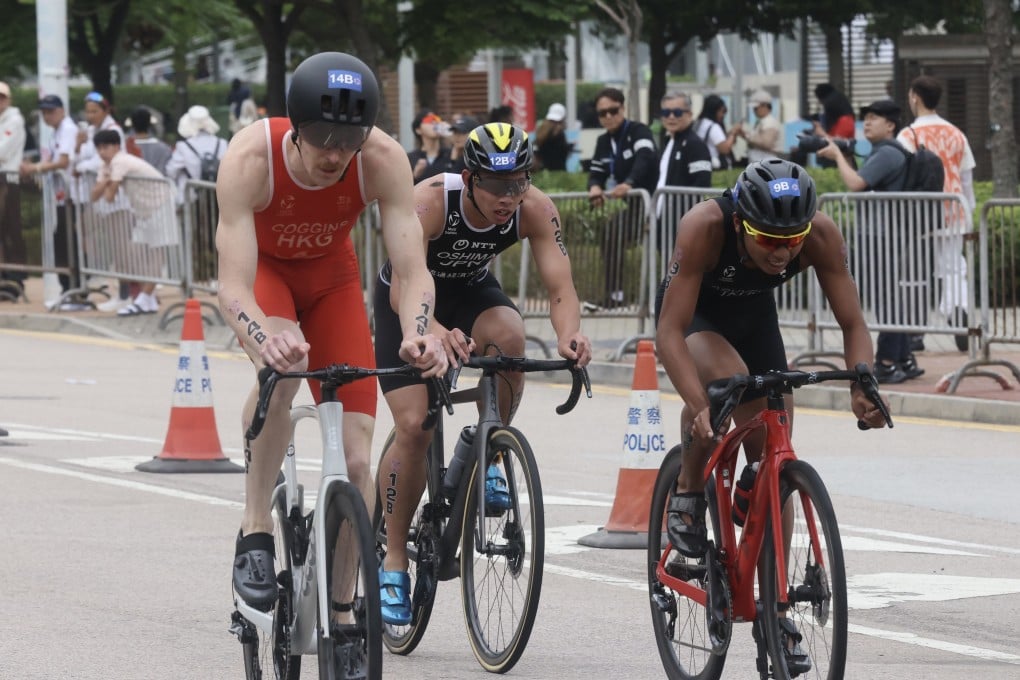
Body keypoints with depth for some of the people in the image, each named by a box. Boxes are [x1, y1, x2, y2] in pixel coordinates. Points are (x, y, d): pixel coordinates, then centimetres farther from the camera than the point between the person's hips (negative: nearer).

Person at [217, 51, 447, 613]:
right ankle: (255, 535, -22)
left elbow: (413, 271, -34)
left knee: (356, 458, -9)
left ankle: (342, 607, 6)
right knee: (281, 370, -37)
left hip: (331, 274, 2)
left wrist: (417, 335, -55)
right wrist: (266, 339, -63)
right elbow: (233, 287, -42)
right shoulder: (250, 158, -37)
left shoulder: (384, 160, -32)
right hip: (264, 268, -2)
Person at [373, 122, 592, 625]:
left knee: (508, 335, -33)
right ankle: (394, 562, 0)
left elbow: (560, 286, -31)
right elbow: (404, 287, -44)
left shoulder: (535, 210, -26)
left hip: (471, 291, 2)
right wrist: (435, 332, -64)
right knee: (414, 427, -15)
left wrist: (568, 335, -54)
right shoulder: (430, 200, -35)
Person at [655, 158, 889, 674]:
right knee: (728, 376, -37)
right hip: (694, 313, -3)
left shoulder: (821, 235, -31)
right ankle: (687, 495, -14)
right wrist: (699, 407, -53)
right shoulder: (705, 227, -40)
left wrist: (862, 386, -43)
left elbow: (853, 324, -24)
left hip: (755, 314, 3)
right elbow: (669, 331, -40)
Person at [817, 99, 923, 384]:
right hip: (877, 232, 11)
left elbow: (855, 184, -23)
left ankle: (887, 364, -8)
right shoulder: (880, 153, 20)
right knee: (889, 297, 13)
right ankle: (905, 361, 17)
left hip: (888, 232, -11)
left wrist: (838, 155, -11)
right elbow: (858, 184, 18)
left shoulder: (888, 154, -14)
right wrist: (840, 157, 8)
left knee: (886, 296, -8)